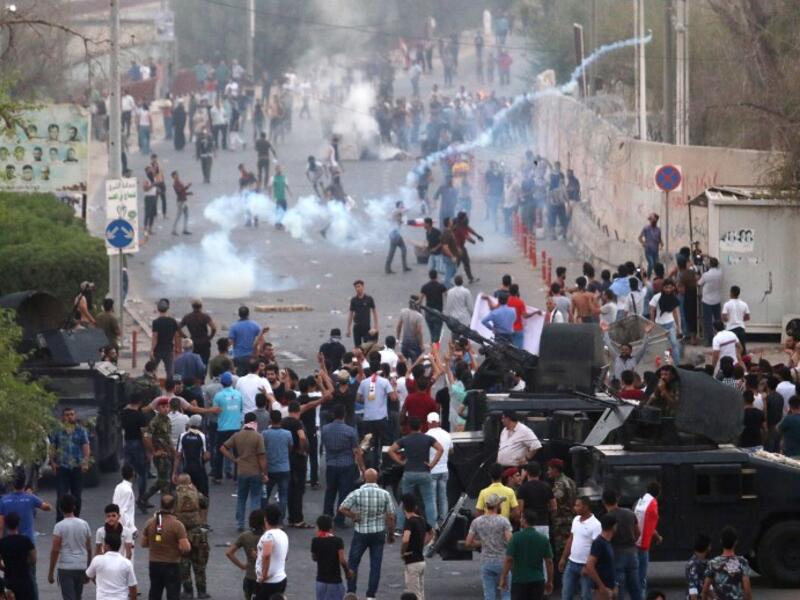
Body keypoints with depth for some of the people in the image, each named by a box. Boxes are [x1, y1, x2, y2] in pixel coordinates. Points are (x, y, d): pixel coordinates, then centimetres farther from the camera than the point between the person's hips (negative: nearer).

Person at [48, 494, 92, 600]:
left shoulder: (59, 526, -11)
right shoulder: (84, 524, 3)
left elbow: (55, 550, -13)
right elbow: (89, 549, 8)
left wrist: (51, 572, -6)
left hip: (65, 568, -5)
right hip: (81, 567, 5)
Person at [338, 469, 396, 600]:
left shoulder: (357, 493, -12)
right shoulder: (385, 494, -7)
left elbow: (342, 509, -17)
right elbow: (390, 517, -5)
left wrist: (354, 517, -3)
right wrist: (391, 534, 7)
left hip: (361, 532, -1)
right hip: (378, 533, 1)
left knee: (353, 563, 12)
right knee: (375, 565, 8)